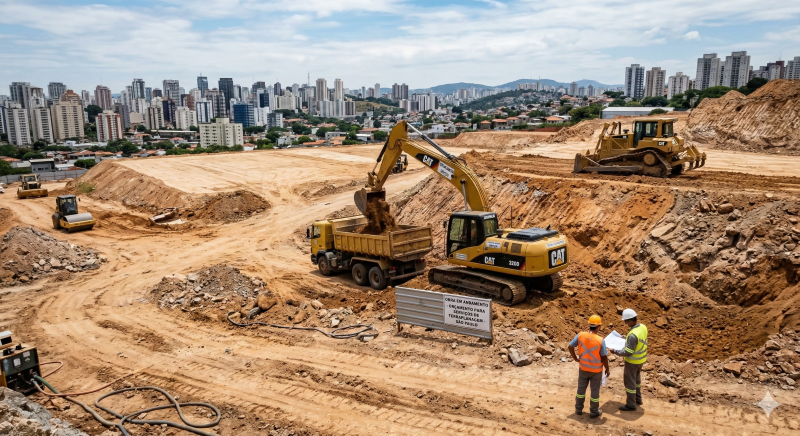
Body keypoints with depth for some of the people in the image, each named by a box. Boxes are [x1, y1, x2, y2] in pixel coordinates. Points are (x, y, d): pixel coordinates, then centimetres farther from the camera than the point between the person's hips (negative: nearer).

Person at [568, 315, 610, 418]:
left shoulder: (580, 335, -15)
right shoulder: (600, 340, -24)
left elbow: (571, 346, -5)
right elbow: (604, 357, -16)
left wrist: (575, 358, 11)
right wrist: (607, 369, 0)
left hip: (583, 368, 3)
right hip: (596, 370, -3)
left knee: (581, 388, 19)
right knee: (595, 390, 14)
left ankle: (578, 408, 32)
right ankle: (594, 412, 27)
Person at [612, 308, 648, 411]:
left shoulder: (633, 335, -34)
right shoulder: (643, 327, -6)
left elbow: (628, 352, -28)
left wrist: (615, 351, -18)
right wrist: (627, 338, 12)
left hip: (633, 361, -9)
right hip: (641, 359, 9)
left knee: (629, 381, 8)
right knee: (636, 378, 27)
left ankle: (631, 404, 21)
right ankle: (638, 399, 42)